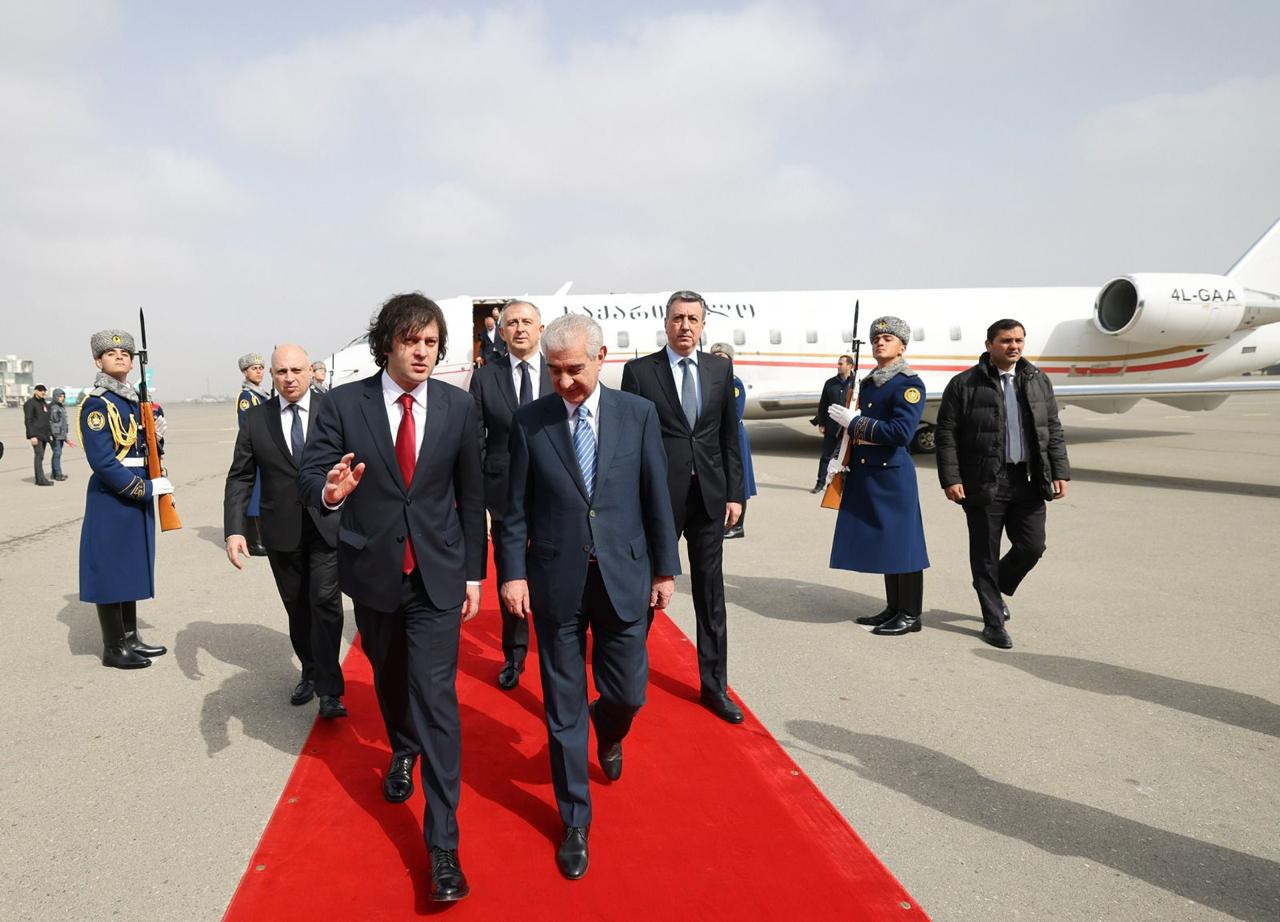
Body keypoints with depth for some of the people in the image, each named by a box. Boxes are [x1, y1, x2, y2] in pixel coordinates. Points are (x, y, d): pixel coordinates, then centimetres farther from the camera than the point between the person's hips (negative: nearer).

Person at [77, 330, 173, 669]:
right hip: (112, 498, -9)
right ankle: (113, 648, 10)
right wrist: (147, 488, -20)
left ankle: (131, 637, 26)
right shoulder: (96, 403, -14)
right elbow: (103, 462, -21)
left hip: (136, 495, 9)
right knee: (111, 570, 0)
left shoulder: (134, 400, 12)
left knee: (133, 568, 15)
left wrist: (157, 435, -2)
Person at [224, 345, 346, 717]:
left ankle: (329, 690, -2)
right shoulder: (255, 419, 1)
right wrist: (234, 529, -8)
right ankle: (310, 672, 31)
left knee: (325, 601, -8)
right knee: (297, 606, 14)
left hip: (328, 526, -3)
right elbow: (239, 478, 3)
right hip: (281, 531, 3)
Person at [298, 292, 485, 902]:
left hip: (437, 576, -1)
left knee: (435, 697, -6)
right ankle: (403, 752, 55)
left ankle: (442, 845, 0)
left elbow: (471, 494, 2)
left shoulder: (458, 407, -4)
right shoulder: (343, 405, -7)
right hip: (372, 572, 2)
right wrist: (328, 490, -33)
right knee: (389, 676, 23)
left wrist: (473, 572, 4)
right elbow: (308, 474, -8)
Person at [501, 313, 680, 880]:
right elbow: (516, 508, 1)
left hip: (624, 578, 1)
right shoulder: (529, 422, -2)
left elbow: (656, 497, 2)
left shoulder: (638, 414, -1)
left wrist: (666, 568, 3)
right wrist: (514, 573, -5)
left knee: (627, 694, 10)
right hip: (556, 580, 0)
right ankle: (575, 821, 26)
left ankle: (607, 735, 49)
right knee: (564, 707, 8)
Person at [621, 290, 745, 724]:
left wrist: (734, 493, 3)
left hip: (710, 495, 3)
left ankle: (714, 685, 18)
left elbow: (730, 436, 8)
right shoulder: (639, 371, -2)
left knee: (711, 593, 8)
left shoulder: (720, 369, 6)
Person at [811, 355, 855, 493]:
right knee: (826, 455, 8)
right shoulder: (830, 383, 5)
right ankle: (821, 483, 15)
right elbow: (823, 405, 8)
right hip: (831, 426, 3)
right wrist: (821, 423, 3)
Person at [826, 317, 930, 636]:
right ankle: (893, 608, 24)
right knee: (883, 544, 14)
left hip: (893, 476, -8)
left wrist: (853, 422, -16)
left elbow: (902, 431, -21)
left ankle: (910, 615, 9)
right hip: (866, 475, 8)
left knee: (901, 542, -1)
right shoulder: (868, 383, 15)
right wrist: (841, 458, 6)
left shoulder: (909, 385, -9)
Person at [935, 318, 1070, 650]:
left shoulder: (1038, 381, 11)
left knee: (1032, 546, 4)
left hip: (1028, 482, 4)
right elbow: (946, 434, -4)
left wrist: (1059, 472, 5)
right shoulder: (964, 384, -3)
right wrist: (950, 479, -11)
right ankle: (994, 622, 16)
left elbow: (1053, 430, 13)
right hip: (984, 484, -4)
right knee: (985, 554, 3)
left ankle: (997, 590, 33)